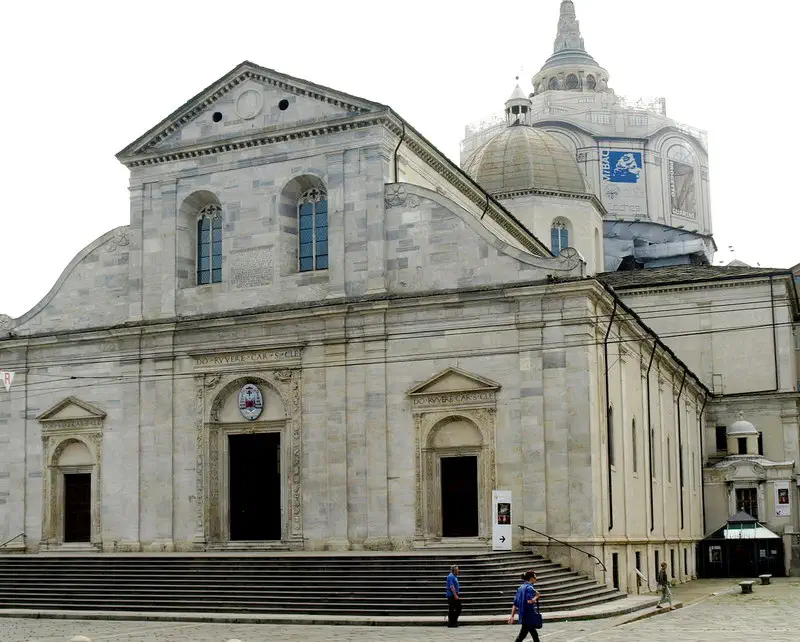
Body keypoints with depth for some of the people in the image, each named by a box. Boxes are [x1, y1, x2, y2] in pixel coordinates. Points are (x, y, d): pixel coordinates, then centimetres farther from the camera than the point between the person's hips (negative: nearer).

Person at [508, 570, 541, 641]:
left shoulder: (520, 588, 12)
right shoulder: (530, 588, -13)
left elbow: (515, 604, 11)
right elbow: (530, 601, -28)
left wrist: (512, 616, 11)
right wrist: (536, 596, -10)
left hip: (523, 615, 9)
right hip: (529, 616, -9)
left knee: (535, 635, 18)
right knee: (522, 635, -4)